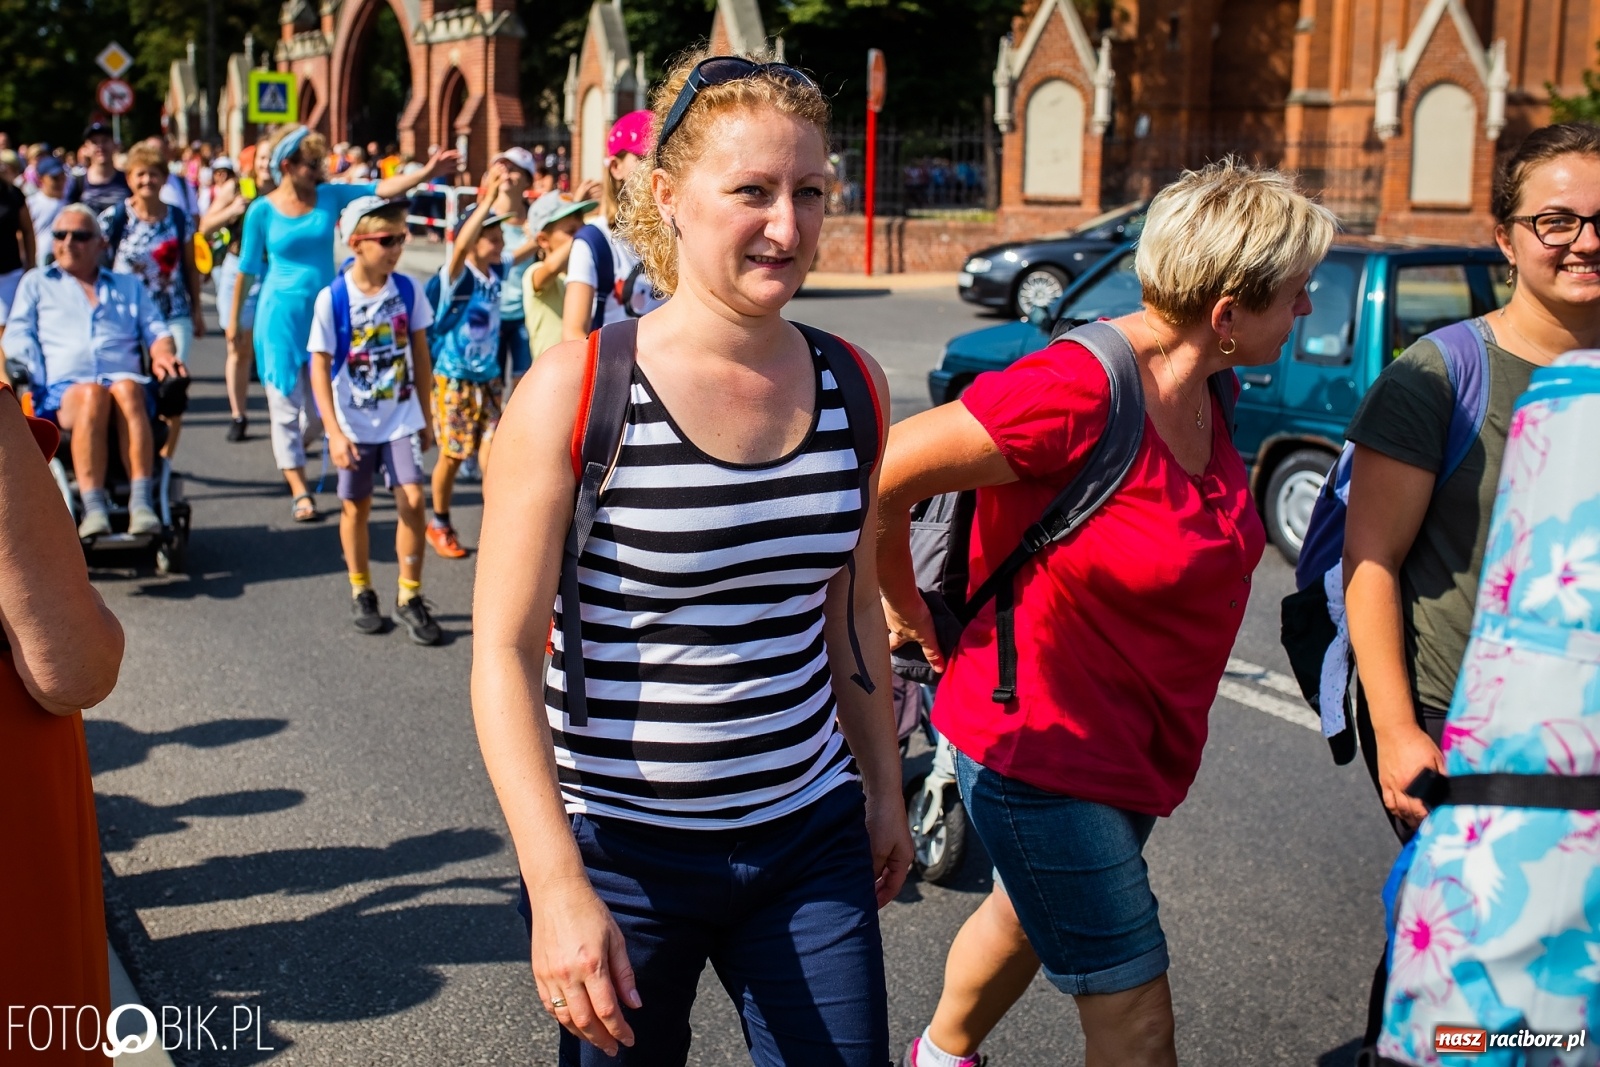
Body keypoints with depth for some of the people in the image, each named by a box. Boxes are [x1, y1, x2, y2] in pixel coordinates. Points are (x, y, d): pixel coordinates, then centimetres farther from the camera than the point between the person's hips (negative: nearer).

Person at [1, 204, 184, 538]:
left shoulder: (129, 285, 31)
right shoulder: (36, 283, 28)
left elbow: (156, 331, 23)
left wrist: (163, 354, -2)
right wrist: (29, 377, -4)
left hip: (125, 379, 1)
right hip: (63, 387, -1)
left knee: (127, 389, -38)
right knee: (92, 395, -39)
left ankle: (141, 504, -48)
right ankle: (94, 509, -48)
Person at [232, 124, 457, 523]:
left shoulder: (330, 196, 1)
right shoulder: (262, 210, -5)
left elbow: (382, 188, -10)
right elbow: (247, 270, 2)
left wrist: (427, 172, -24)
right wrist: (236, 323, 7)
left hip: (324, 310, 3)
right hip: (281, 313, -3)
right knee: (286, 404, -1)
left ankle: (288, 450, 39)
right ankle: (300, 492, 5)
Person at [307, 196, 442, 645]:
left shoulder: (406, 291, -4)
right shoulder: (332, 299, -13)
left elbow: (420, 355, 6)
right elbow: (320, 368, -10)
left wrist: (425, 418, 10)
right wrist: (334, 432, -16)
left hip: (401, 419, 2)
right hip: (355, 425, -2)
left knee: (412, 500, -8)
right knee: (357, 508, 11)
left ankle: (410, 597, 6)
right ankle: (361, 592, 30)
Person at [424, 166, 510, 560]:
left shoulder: (497, 271, -1)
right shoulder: (456, 276, -16)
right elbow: (460, 249, -37)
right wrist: (487, 199, -45)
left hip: (489, 379, 4)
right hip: (453, 380, -4)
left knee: (491, 457, -5)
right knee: (453, 457, 8)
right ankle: (440, 524, 29)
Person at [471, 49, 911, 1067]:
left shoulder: (851, 388, 0)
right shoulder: (574, 392, -14)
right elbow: (504, 650, -14)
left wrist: (884, 785, 17)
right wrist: (556, 887, -19)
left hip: (811, 843, 4)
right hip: (619, 856, -3)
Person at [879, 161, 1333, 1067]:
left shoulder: (1211, 387, 0)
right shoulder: (1081, 390, -29)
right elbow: (880, 475, -25)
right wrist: (907, 608, -10)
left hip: (1142, 741, 9)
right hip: (1040, 743, -9)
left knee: (1029, 916, 30)